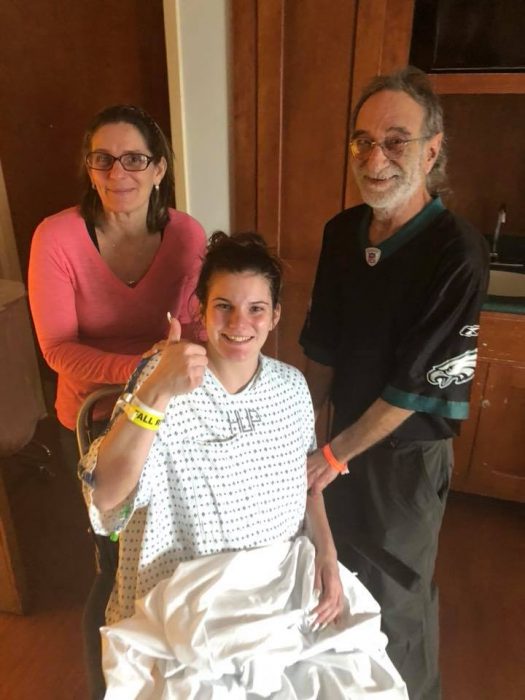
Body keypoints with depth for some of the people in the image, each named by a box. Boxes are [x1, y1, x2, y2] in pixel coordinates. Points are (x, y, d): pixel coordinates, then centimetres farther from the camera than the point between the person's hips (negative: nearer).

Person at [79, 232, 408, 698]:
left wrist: (326, 552, -3)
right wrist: (156, 393, -39)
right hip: (185, 606, -3)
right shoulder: (162, 380, -16)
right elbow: (104, 495, -27)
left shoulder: (292, 386, -4)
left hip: (282, 593, 4)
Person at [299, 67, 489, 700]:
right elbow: (323, 346, 3)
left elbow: (418, 386, -21)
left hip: (407, 451, -6)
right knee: (342, 566, 25)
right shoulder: (342, 232, -4)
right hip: (344, 433, 6)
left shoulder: (456, 254, -23)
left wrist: (333, 456, -14)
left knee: (395, 598, 15)